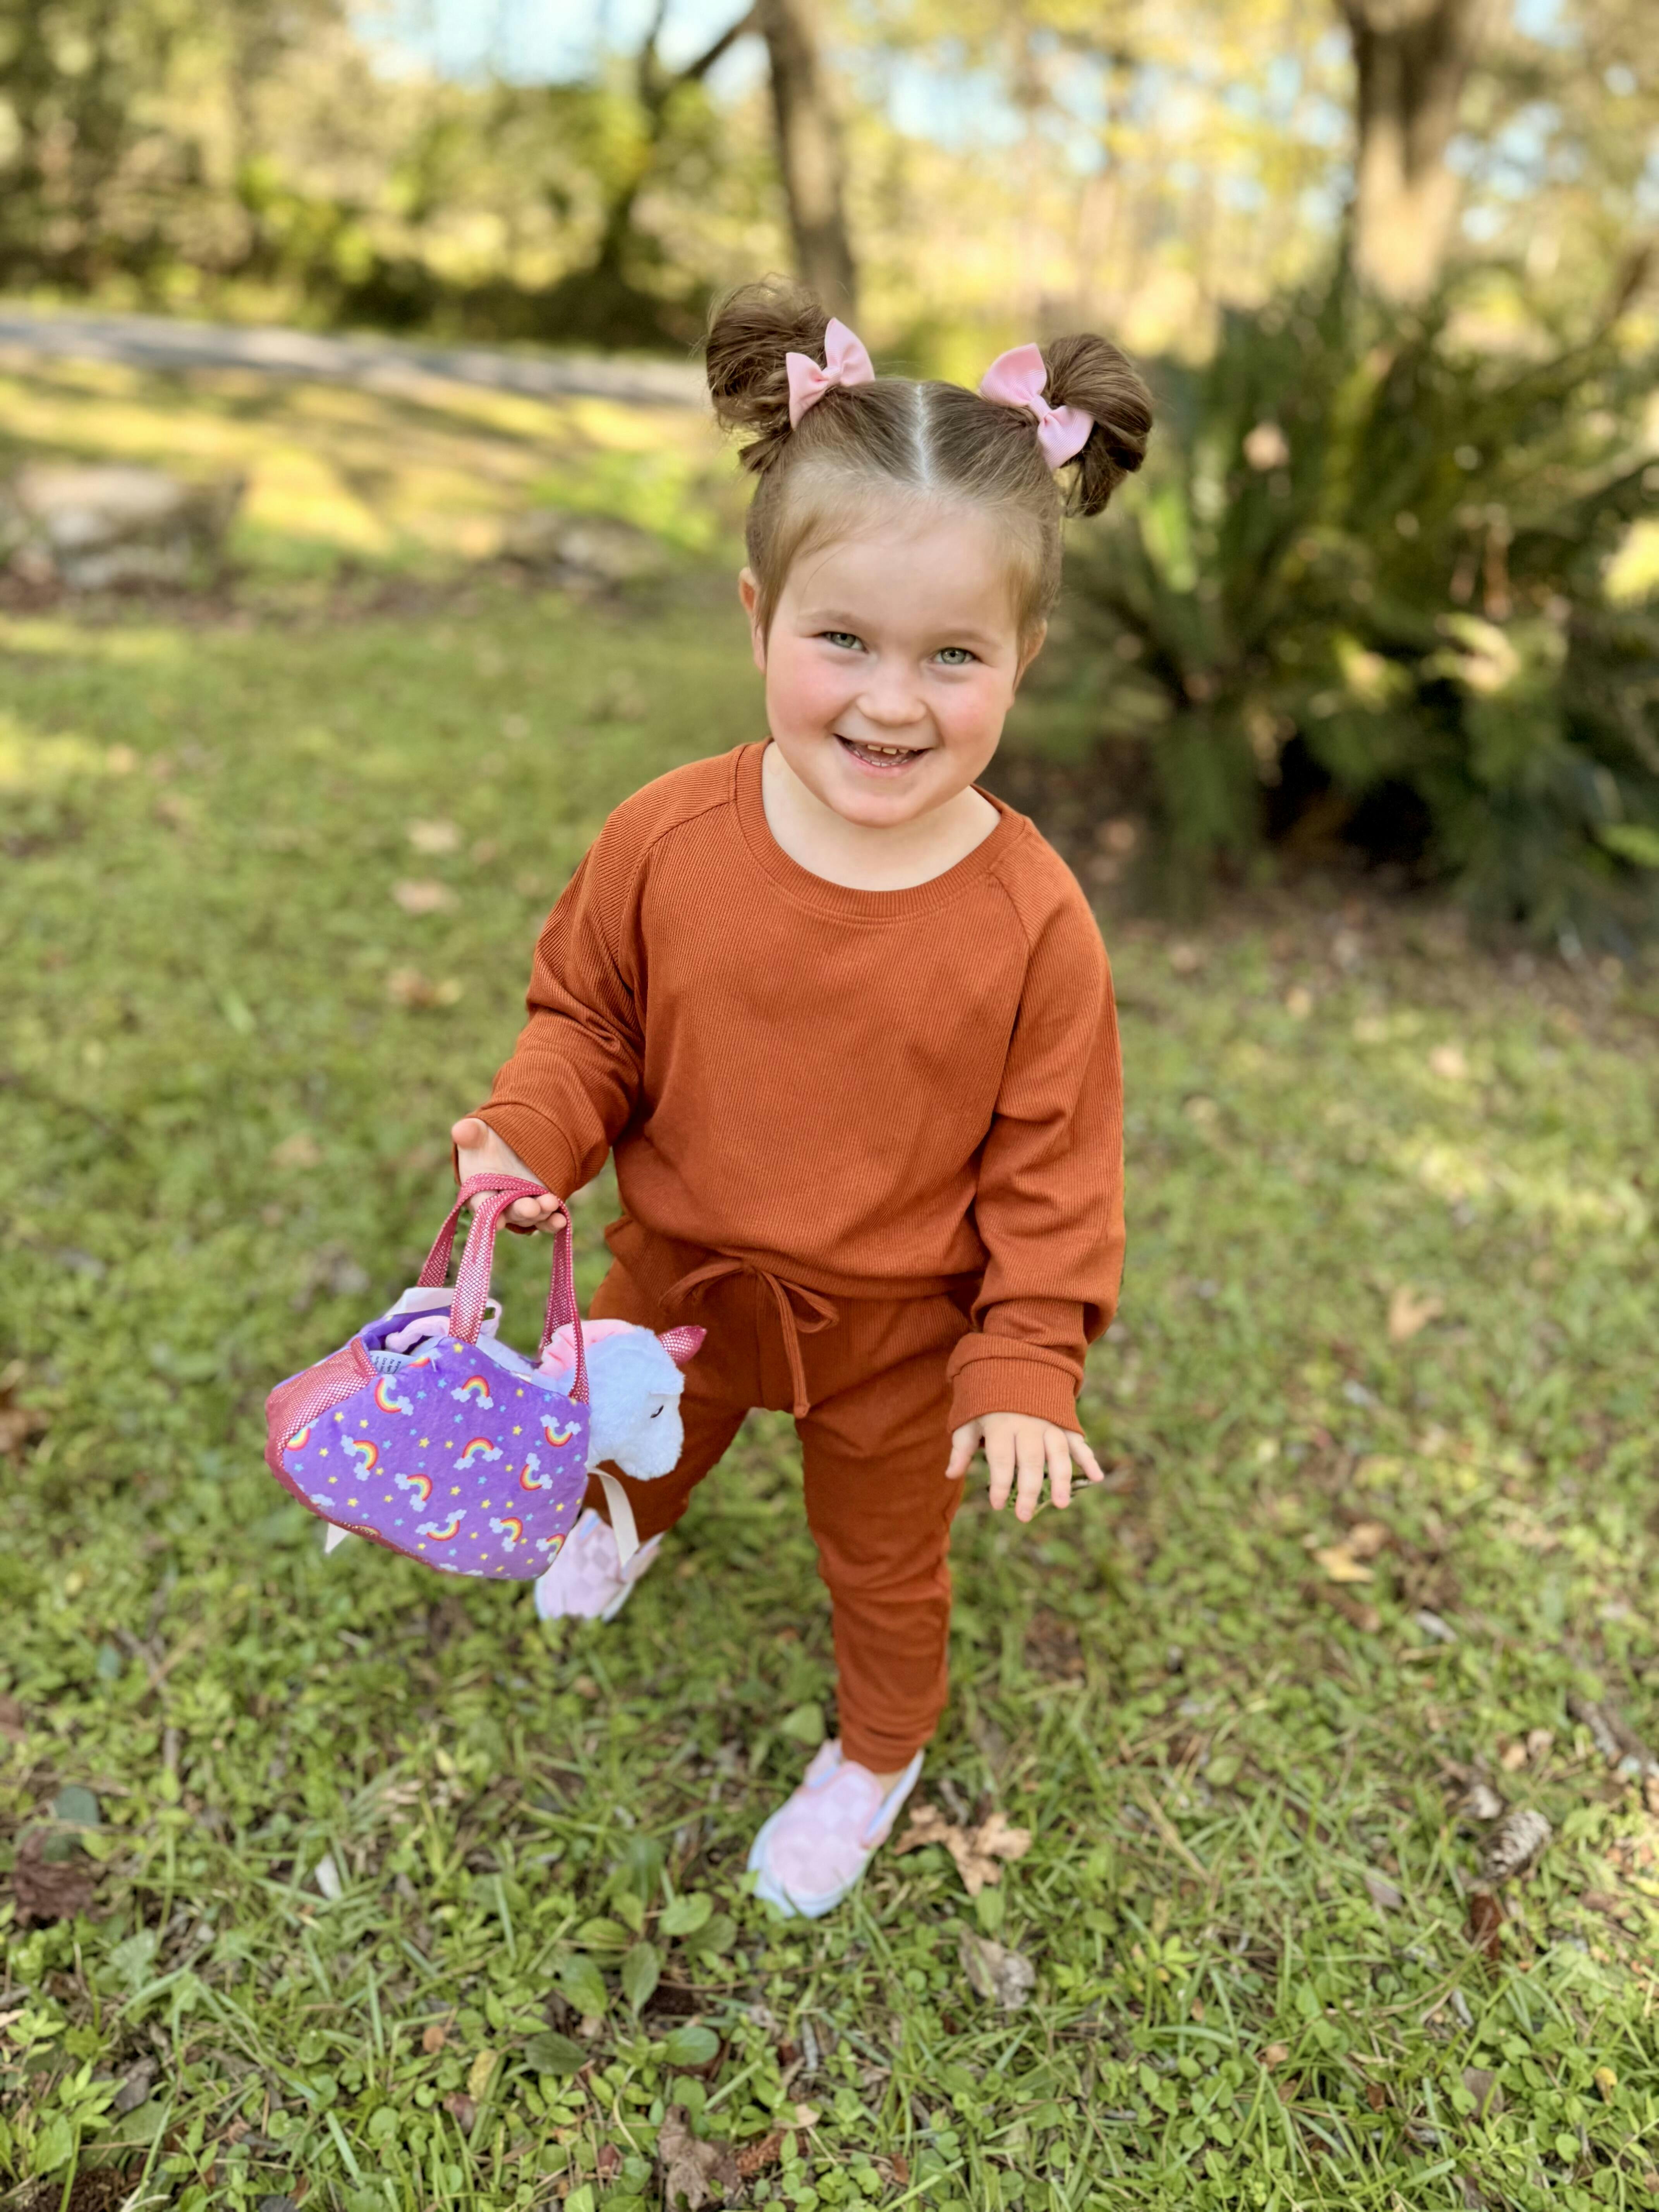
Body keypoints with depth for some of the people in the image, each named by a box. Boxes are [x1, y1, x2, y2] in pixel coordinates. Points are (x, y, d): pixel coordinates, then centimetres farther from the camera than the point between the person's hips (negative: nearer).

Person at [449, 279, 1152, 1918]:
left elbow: (1051, 1164, -15)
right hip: (678, 1276, 3)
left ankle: (880, 1746, 55)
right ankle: (633, 1521, 73)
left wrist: (1026, 1364, -17)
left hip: (895, 1330, -2)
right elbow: (587, 1017, -4)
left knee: (884, 1557, 23)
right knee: (649, 1431, 35)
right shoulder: (666, 837, -21)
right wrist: (531, 1136, -21)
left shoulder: (1031, 919, -25)